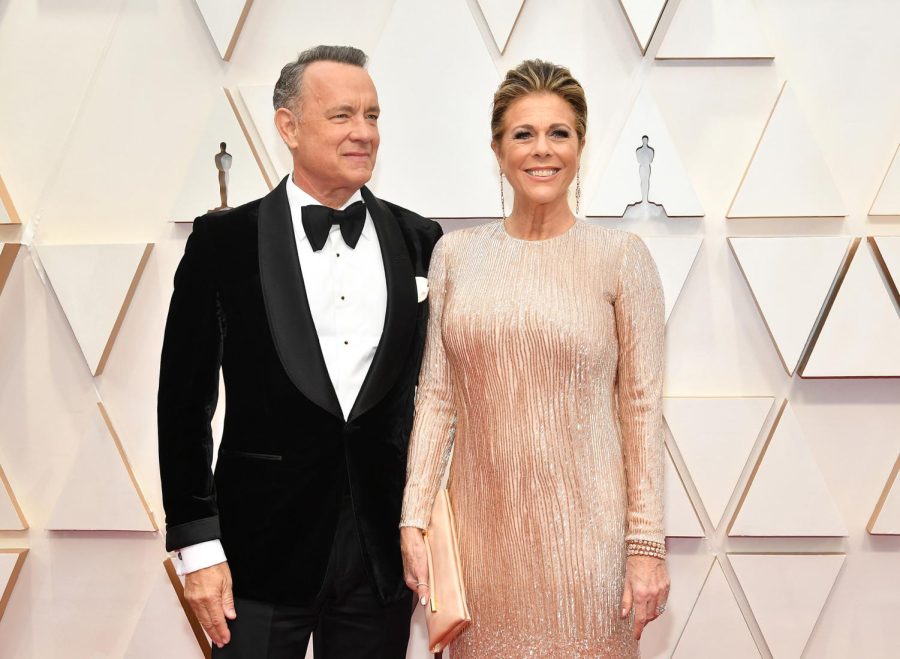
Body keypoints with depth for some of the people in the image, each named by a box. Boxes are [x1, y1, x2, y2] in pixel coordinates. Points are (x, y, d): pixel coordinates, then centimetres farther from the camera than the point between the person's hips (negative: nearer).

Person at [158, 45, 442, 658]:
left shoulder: (419, 240, 3)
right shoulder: (225, 240, -4)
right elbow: (185, 401, -2)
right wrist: (197, 546, -6)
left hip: (384, 548, 2)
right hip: (263, 549, -2)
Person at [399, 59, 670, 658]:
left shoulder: (622, 258, -3)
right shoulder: (457, 255, 5)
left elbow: (642, 406, -4)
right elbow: (436, 395, 5)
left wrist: (648, 544, -7)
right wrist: (414, 521, 0)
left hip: (582, 529, -2)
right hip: (482, 524, 3)